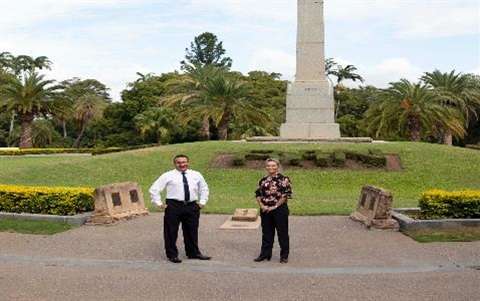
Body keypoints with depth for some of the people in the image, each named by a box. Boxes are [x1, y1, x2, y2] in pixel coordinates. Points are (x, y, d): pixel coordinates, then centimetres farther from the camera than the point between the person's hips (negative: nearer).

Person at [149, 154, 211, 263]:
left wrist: (202, 202, 13)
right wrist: (159, 203, -4)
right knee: (171, 232, 2)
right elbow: (154, 189, 0)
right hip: (174, 206, -3)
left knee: (192, 231, 12)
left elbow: (204, 189, 24)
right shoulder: (168, 176, -1)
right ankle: (172, 255, 16)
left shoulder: (196, 175, 10)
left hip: (192, 206, 3)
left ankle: (194, 253, 27)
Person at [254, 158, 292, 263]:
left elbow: (286, 195, -13)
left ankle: (284, 256, 15)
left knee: (282, 232, 4)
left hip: (279, 209, -5)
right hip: (265, 210, 5)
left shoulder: (283, 179, -7)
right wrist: (262, 205, -4)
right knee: (266, 233, 12)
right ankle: (265, 254, 23)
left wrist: (275, 206, -15)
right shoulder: (263, 180, 10)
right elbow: (258, 194, 12)